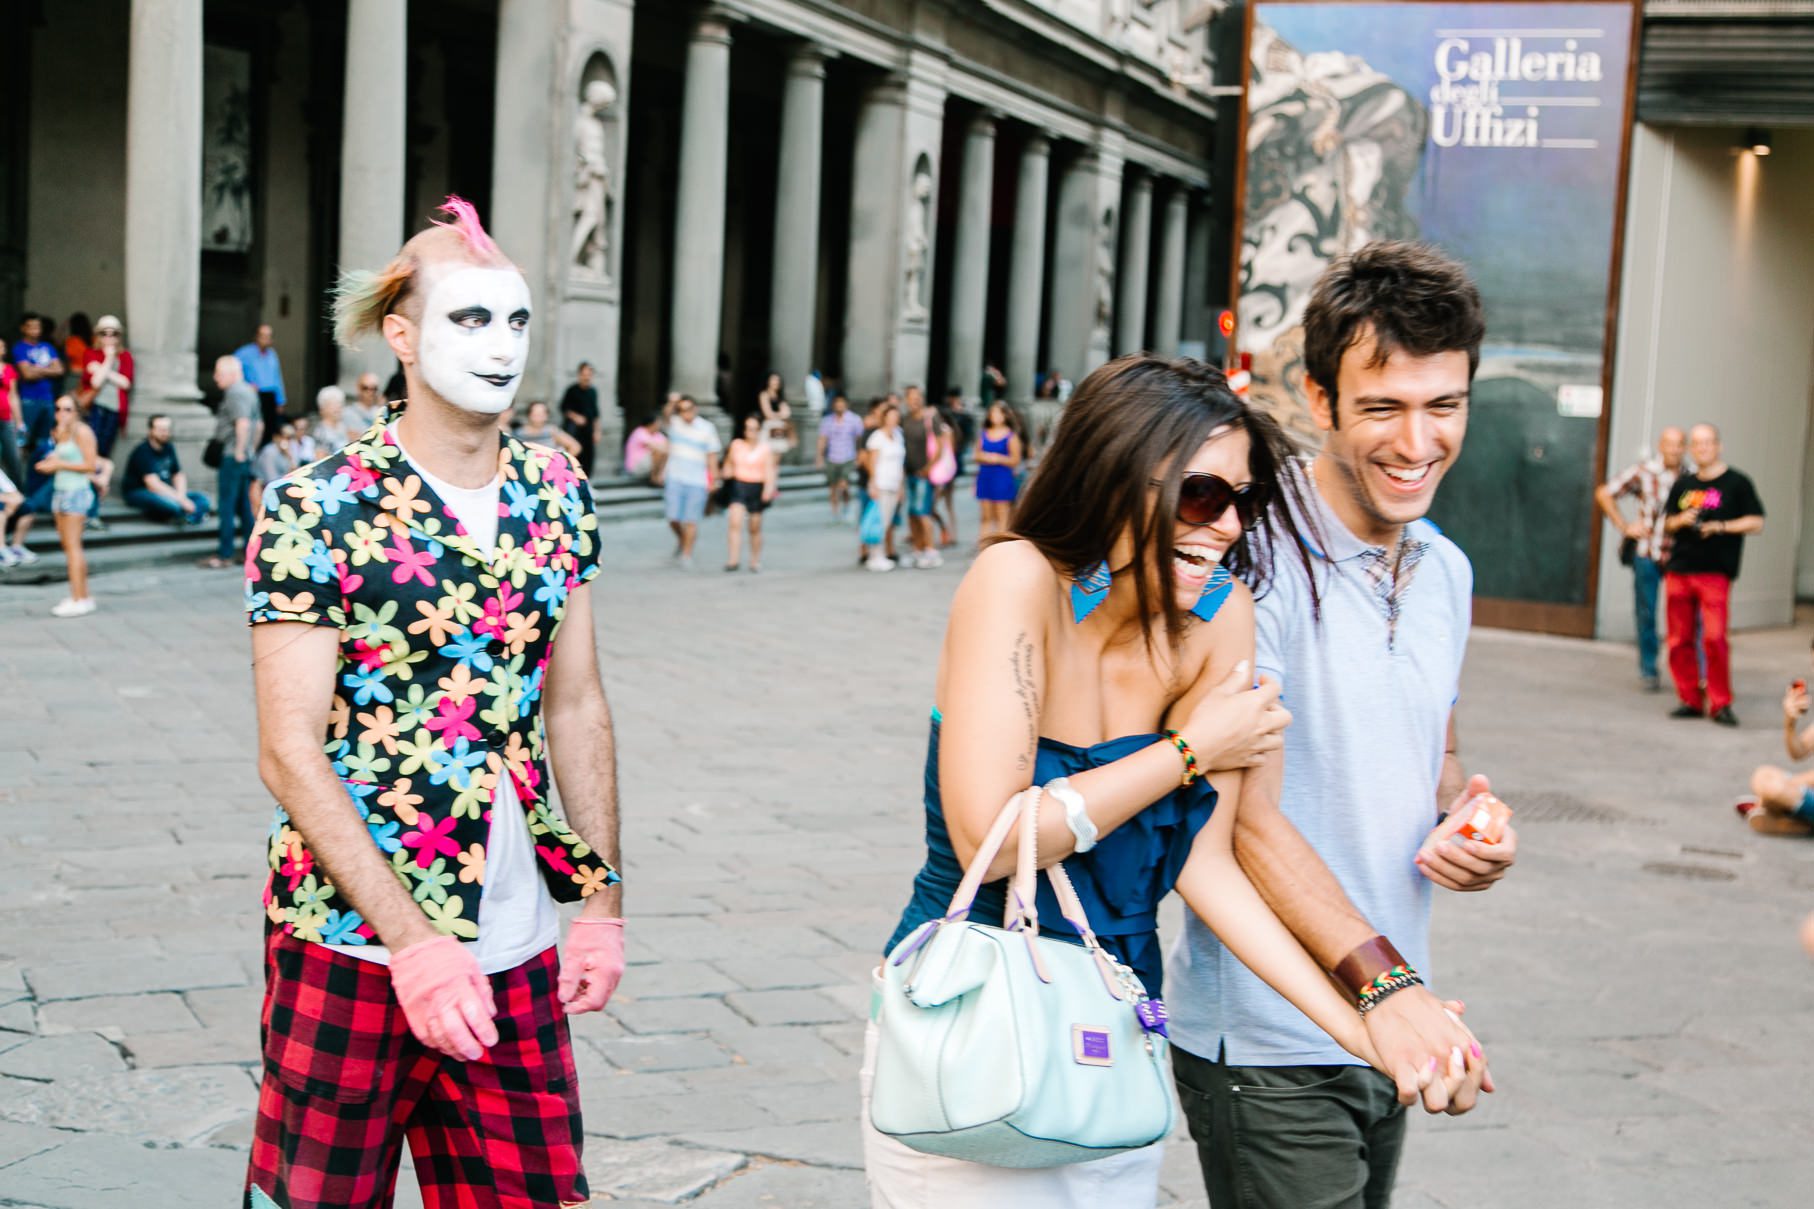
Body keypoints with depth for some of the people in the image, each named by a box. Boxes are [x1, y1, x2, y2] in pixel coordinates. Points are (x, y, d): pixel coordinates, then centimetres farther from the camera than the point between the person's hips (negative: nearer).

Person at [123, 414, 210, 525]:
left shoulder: (168, 448, 8)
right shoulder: (143, 451, -15)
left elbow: (178, 475, 11)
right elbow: (152, 483, -23)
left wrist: (181, 495, -12)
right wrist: (180, 499, -27)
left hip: (165, 491, 8)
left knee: (202, 499, -14)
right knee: (172, 504, -39)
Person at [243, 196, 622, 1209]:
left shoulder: (557, 495, 5)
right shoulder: (318, 508, -10)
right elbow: (292, 754, -13)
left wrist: (602, 904, 6)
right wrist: (415, 944, -18)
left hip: (518, 950, 4)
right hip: (353, 940, -4)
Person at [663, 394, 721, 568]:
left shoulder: (707, 428, -1)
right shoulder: (674, 423, 2)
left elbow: (711, 455, 3)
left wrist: (712, 480, 1)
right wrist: (671, 405, -39)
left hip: (697, 482, -1)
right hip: (675, 479, 1)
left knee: (691, 520, -2)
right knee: (673, 518, 0)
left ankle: (687, 554, 8)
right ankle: (681, 539, 30)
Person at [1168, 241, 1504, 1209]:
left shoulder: (1446, 572, 8)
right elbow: (1249, 815, -23)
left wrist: (1466, 816, -2)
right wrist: (1382, 980, -33)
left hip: (1390, 1023, 8)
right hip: (1266, 1046, -7)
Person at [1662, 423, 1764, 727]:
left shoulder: (1736, 483, 2)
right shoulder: (1682, 485, 15)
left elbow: (1756, 522, -1)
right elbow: (1667, 523, 20)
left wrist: (1722, 526, -13)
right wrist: (1681, 520, -2)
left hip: (1715, 572, -5)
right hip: (1678, 570, 5)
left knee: (1714, 638, -12)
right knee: (1679, 639, 4)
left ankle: (1720, 704, -3)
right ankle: (1690, 700, 14)